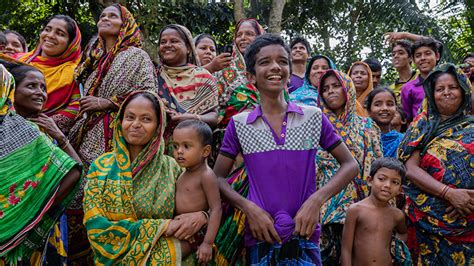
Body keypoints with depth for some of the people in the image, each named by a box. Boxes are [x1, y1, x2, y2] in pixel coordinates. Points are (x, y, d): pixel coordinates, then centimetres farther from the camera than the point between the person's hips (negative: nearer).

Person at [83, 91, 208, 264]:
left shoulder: (171, 167, 1)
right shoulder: (102, 166, -1)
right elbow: (96, 227, -8)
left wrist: (201, 217, -16)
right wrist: (159, 227, -14)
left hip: (164, 253, 2)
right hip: (117, 258, -2)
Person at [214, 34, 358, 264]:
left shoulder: (314, 117, -1)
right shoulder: (239, 124, -1)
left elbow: (350, 165, 4)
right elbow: (219, 177, 4)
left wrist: (316, 200, -10)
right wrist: (249, 208, -12)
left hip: (305, 238, 0)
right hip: (260, 239, 0)